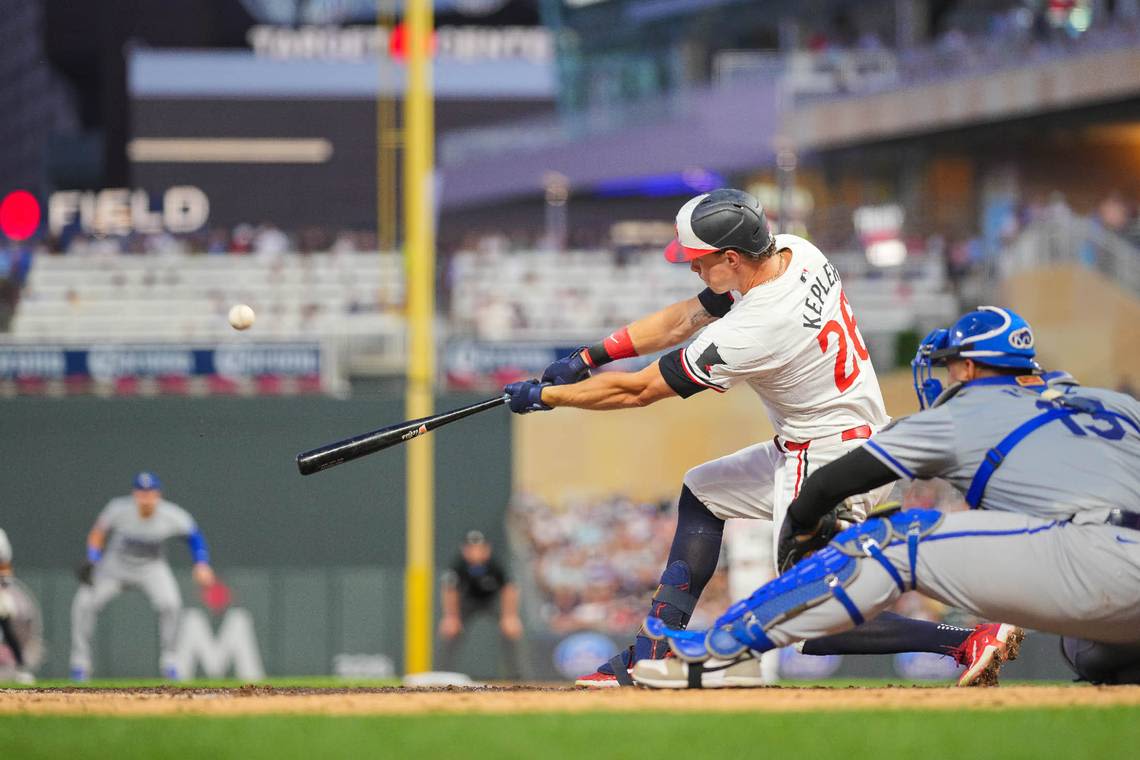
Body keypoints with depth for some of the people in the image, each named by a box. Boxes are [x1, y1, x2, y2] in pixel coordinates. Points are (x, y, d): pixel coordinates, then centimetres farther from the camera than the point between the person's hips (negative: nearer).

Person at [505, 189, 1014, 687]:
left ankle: (967, 641, -15)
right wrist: (587, 358, 8)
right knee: (702, 491, 23)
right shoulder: (795, 253, -3)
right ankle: (655, 651, 23)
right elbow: (683, 319, 9)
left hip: (831, 469, -10)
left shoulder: (753, 333, -28)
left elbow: (635, 391, -17)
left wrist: (543, 396, -4)